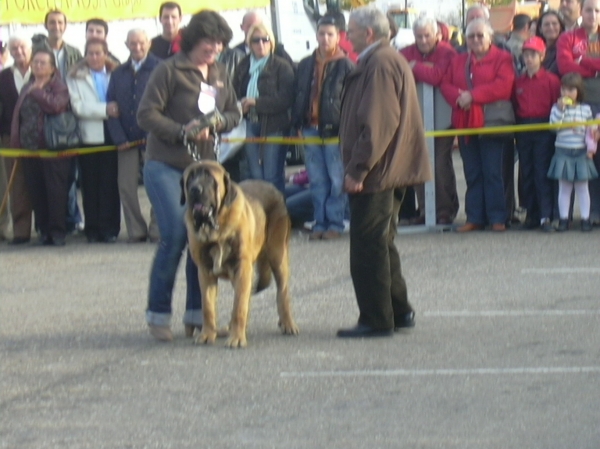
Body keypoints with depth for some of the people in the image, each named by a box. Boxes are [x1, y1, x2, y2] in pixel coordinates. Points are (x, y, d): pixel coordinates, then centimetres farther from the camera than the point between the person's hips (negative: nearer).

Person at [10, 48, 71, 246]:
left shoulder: (59, 87, 0)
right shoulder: (26, 89, 18)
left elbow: (56, 105, -20)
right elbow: (17, 116, 17)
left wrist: (37, 92, -10)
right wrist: (16, 141, 8)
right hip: (30, 148, 6)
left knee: (55, 190, -6)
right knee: (36, 191, 4)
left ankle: (57, 231, -2)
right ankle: (44, 230, 10)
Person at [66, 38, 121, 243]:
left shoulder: (116, 74, 10)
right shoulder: (76, 77, 6)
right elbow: (78, 106, -5)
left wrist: (116, 109, -15)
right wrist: (104, 109, -15)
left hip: (112, 134, 1)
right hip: (89, 136, -1)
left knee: (110, 183, -2)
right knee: (91, 184, 0)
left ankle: (110, 228, 2)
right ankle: (92, 229, 5)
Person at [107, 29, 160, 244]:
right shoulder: (118, 74, 13)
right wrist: (119, 138, -2)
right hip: (127, 139, 4)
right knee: (126, 185, 0)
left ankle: (157, 229, 6)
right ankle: (136, 231, 9)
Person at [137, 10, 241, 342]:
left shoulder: (220, 74, 10)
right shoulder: (169, 71, -8)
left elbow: (233, 113, 17)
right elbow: (146, 114, -10)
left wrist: (219, 122, -5)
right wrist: (182, 131, -20)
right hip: (165, 166, -6)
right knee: (175, 234, -13)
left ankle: (197, 314, 10)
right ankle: (158, 314, -3)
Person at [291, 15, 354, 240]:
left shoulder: (345, 65, -3)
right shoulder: (305, 65, 12)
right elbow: (298, 95, 16)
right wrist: (298, 124, 9)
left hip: (334, 130, -4)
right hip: (310, 129, 4)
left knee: (336, 180, -2)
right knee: (317, 181, 7)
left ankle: (335, 223, 4)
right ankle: (320, 222, 12)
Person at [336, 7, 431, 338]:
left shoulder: (379, 65, -17)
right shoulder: (391, 60, 17)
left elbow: (376, 124, -24)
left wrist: (358, 170, -21)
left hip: (376, 174, -11)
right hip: (388, 171, 11)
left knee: (367, 247, -7)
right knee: (380, 244, 18)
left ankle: (376, 320, -5)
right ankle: (398, 311, 24)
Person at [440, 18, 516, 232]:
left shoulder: (502, 58, 2)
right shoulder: (459, 61, 17)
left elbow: (504, 85, -13)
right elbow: (446, 85, 9)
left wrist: (473, 96, -16)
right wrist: (458, 97, -13)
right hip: (465, 123, 5)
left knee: (493, 173, -5)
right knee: (472, 174, 6)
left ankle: (497, 218, -2)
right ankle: (474, 218, 9)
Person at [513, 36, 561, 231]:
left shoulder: (551, 80, -2)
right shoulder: (518, 82, 10)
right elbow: (514, 105, 12)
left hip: (544, 130, -4)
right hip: (523, 131, 4)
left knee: (542, 173, -8)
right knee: (526, 173, 6)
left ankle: (545, 216, -9)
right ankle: (531, 215, 12)